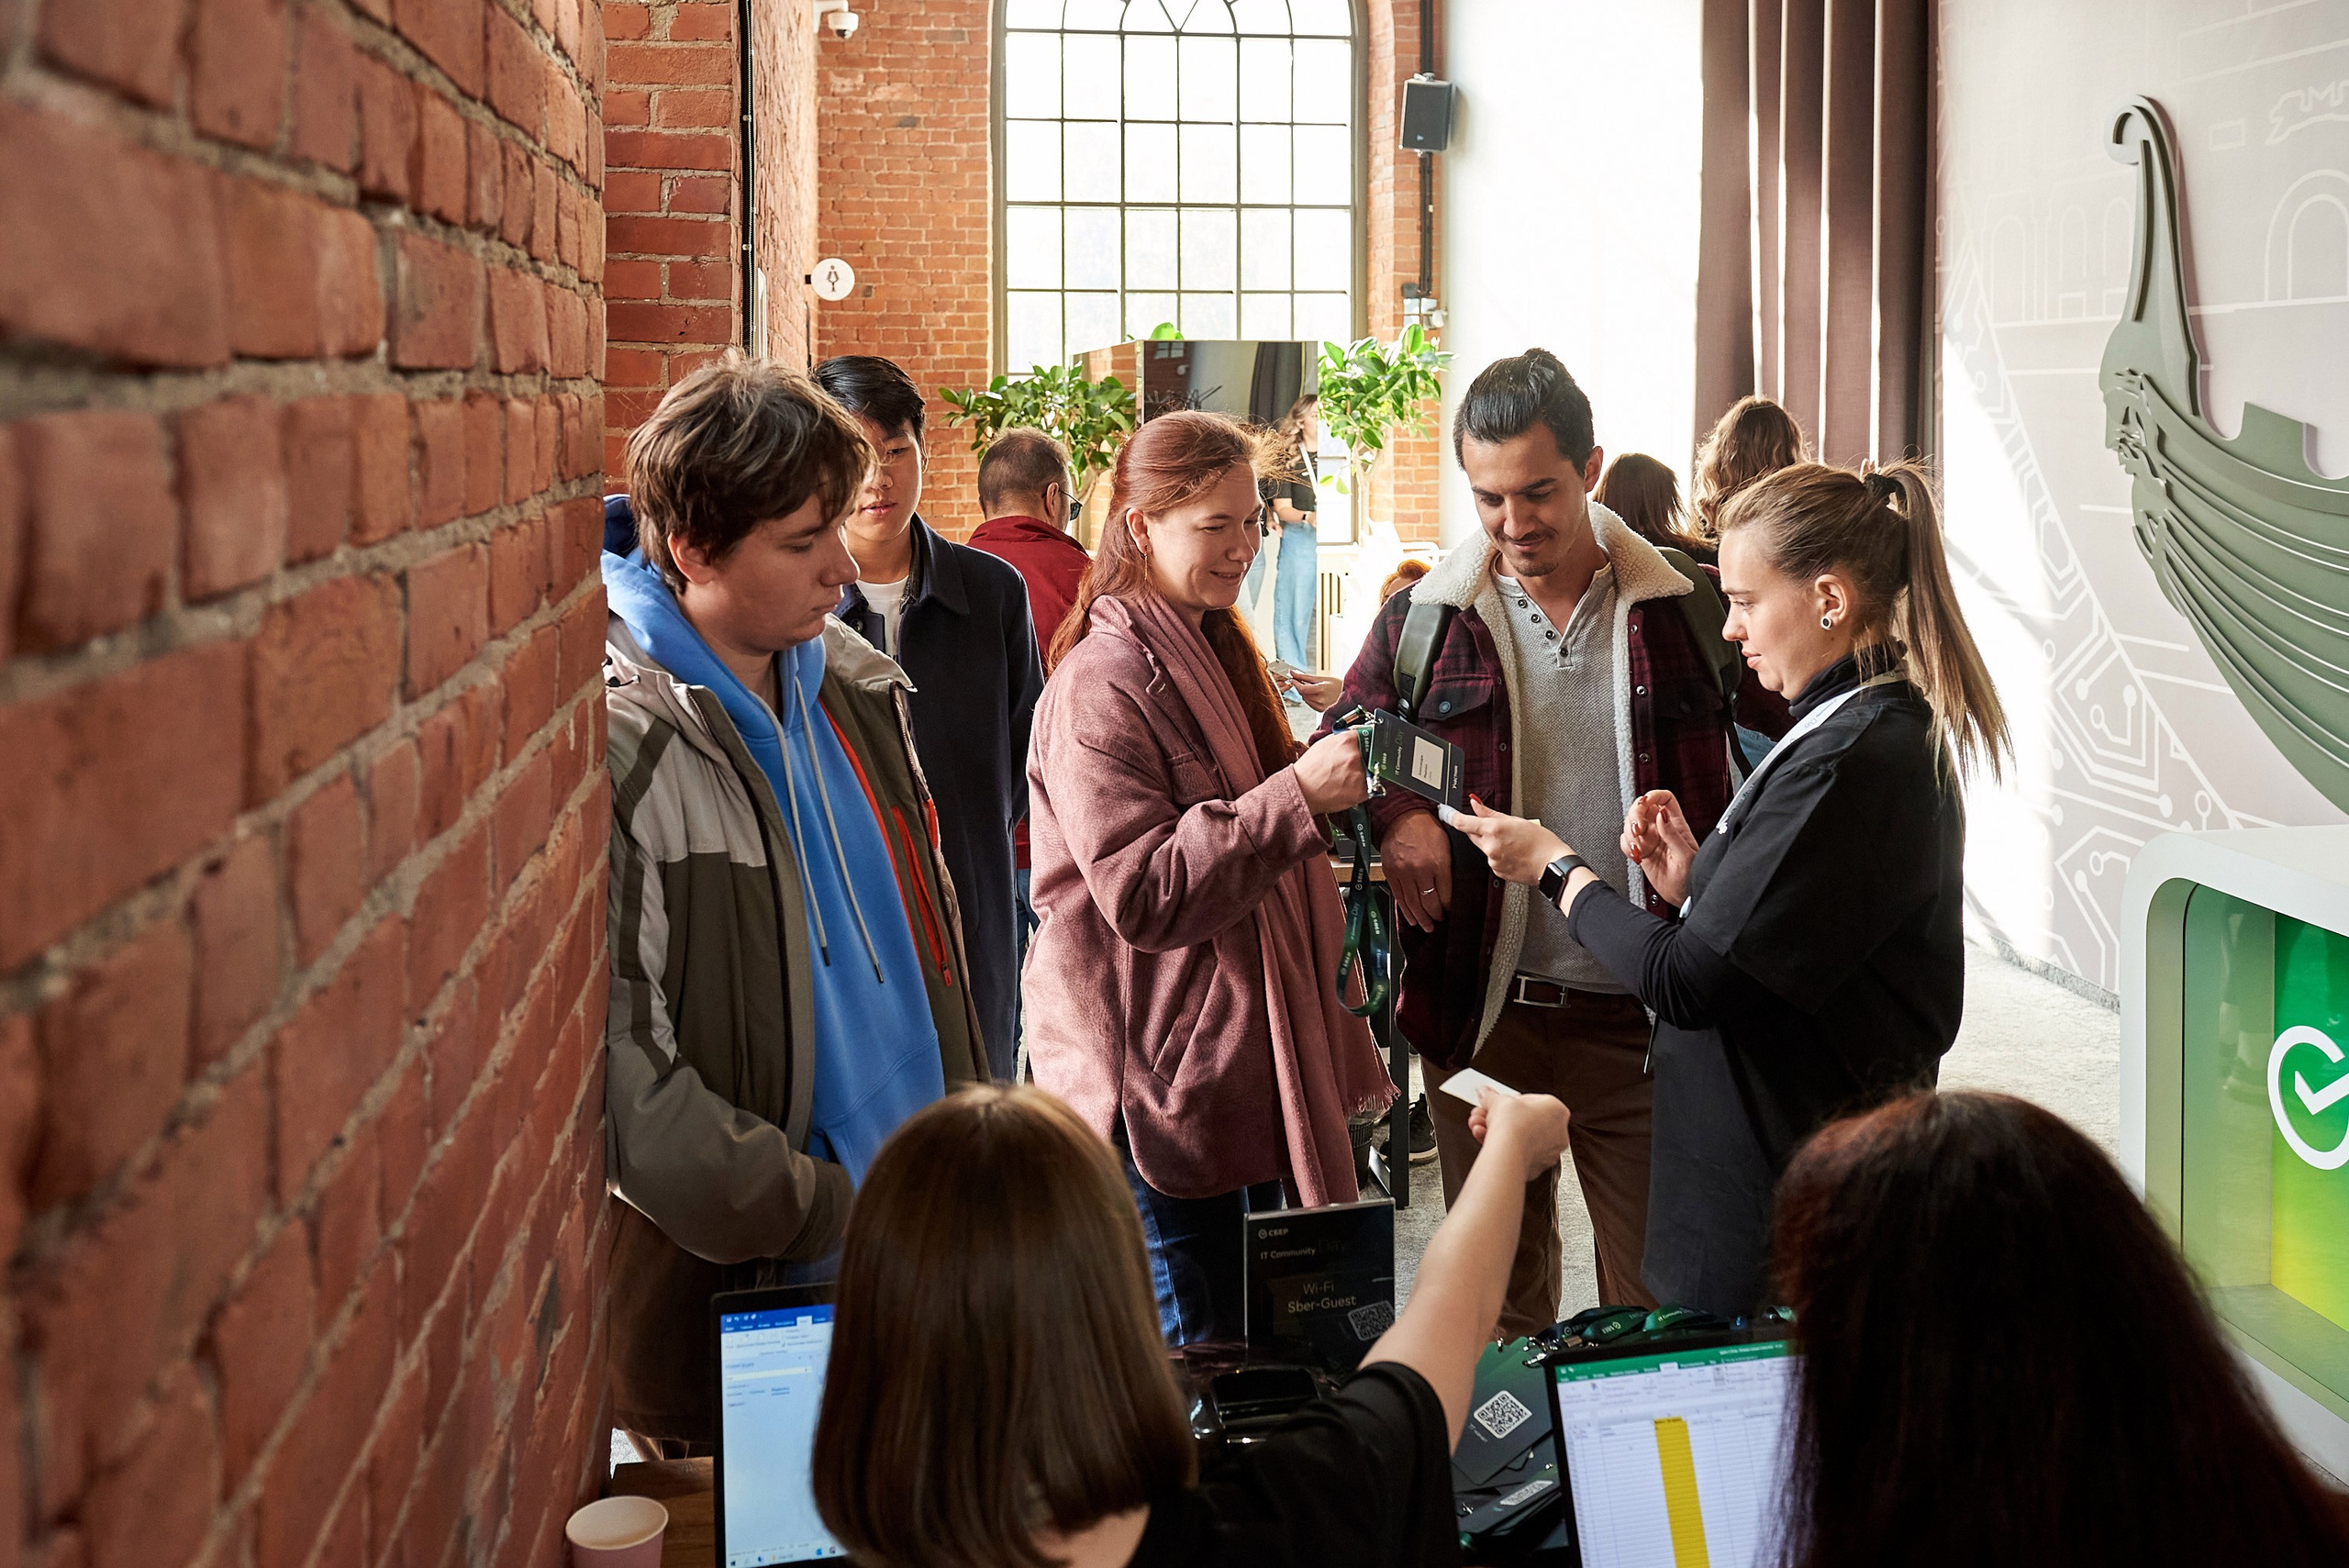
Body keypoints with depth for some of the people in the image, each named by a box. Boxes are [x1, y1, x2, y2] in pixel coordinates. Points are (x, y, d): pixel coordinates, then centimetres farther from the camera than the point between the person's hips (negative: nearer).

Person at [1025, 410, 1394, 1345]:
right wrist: (1297, 795, -28)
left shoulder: (1215, 654, 14)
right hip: (1156, 1081, -9)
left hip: (1246, 1053, 9)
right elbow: (1144, 896, -24)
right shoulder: (1100, 687, -16)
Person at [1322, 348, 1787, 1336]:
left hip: (1647, 1016, -1)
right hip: (1484, 1018, 1)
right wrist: (1394, 813, -13)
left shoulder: (1688, 607, -1)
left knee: (1660, 1300, 8)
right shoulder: (1422, 622, 2)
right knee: (1496, 1300, 15)